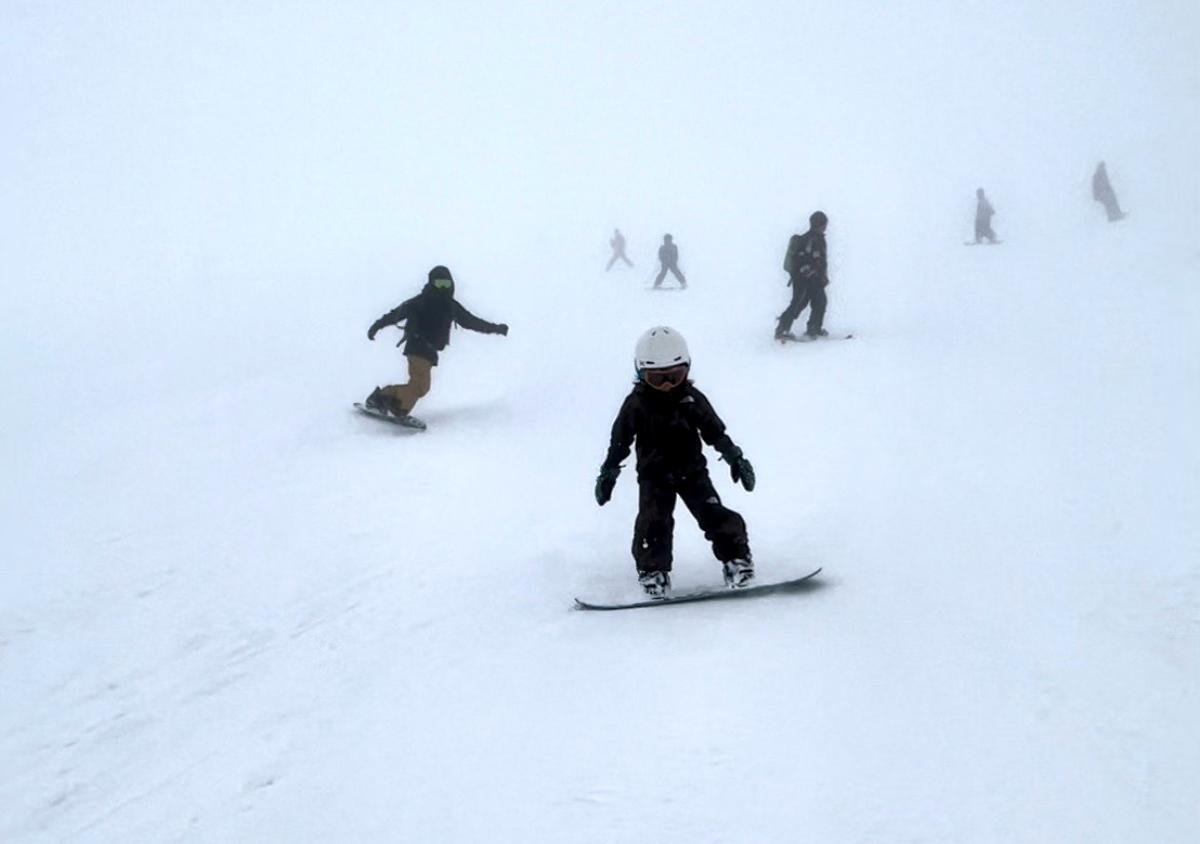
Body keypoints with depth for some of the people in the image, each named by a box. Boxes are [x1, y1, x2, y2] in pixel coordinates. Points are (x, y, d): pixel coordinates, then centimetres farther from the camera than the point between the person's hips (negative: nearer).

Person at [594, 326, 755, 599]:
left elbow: (715, 431, 10)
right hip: (654, 476, -1)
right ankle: (652, 572, -4)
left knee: (715, 516, -10)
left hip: (692, 471, 1)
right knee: (653, 523, -17)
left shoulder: (692, 399, 1)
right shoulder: (636, 404, -4)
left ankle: (735, 559, 2)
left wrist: (735, 458, 6)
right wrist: (608, 473, -1)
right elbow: (619, 441, 2)